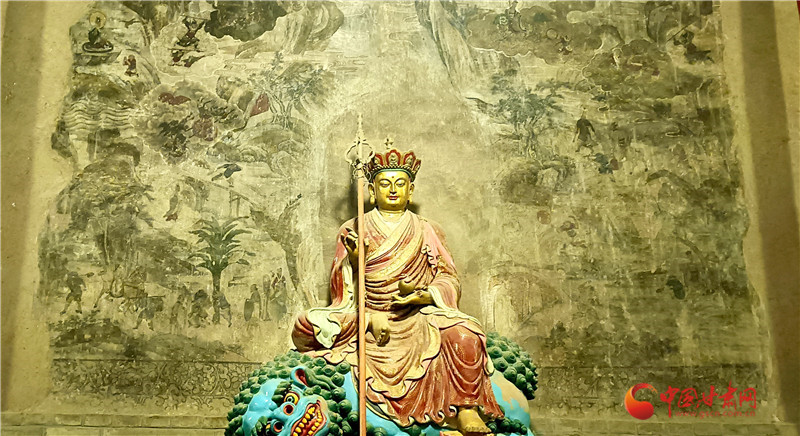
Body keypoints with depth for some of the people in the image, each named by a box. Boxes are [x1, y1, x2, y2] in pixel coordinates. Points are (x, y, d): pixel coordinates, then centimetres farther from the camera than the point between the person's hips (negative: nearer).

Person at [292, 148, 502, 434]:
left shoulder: (426, 231, 13)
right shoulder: (353, 230, 12)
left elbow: (448, 281, 5)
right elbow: (343, 285, 4)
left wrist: (422, 296, -15)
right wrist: (370, 317, -15)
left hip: (417, 318, 0)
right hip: (365, 318, 1)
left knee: (463, 335, -30)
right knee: (307, 326, -25)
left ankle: (467, 411, -16)